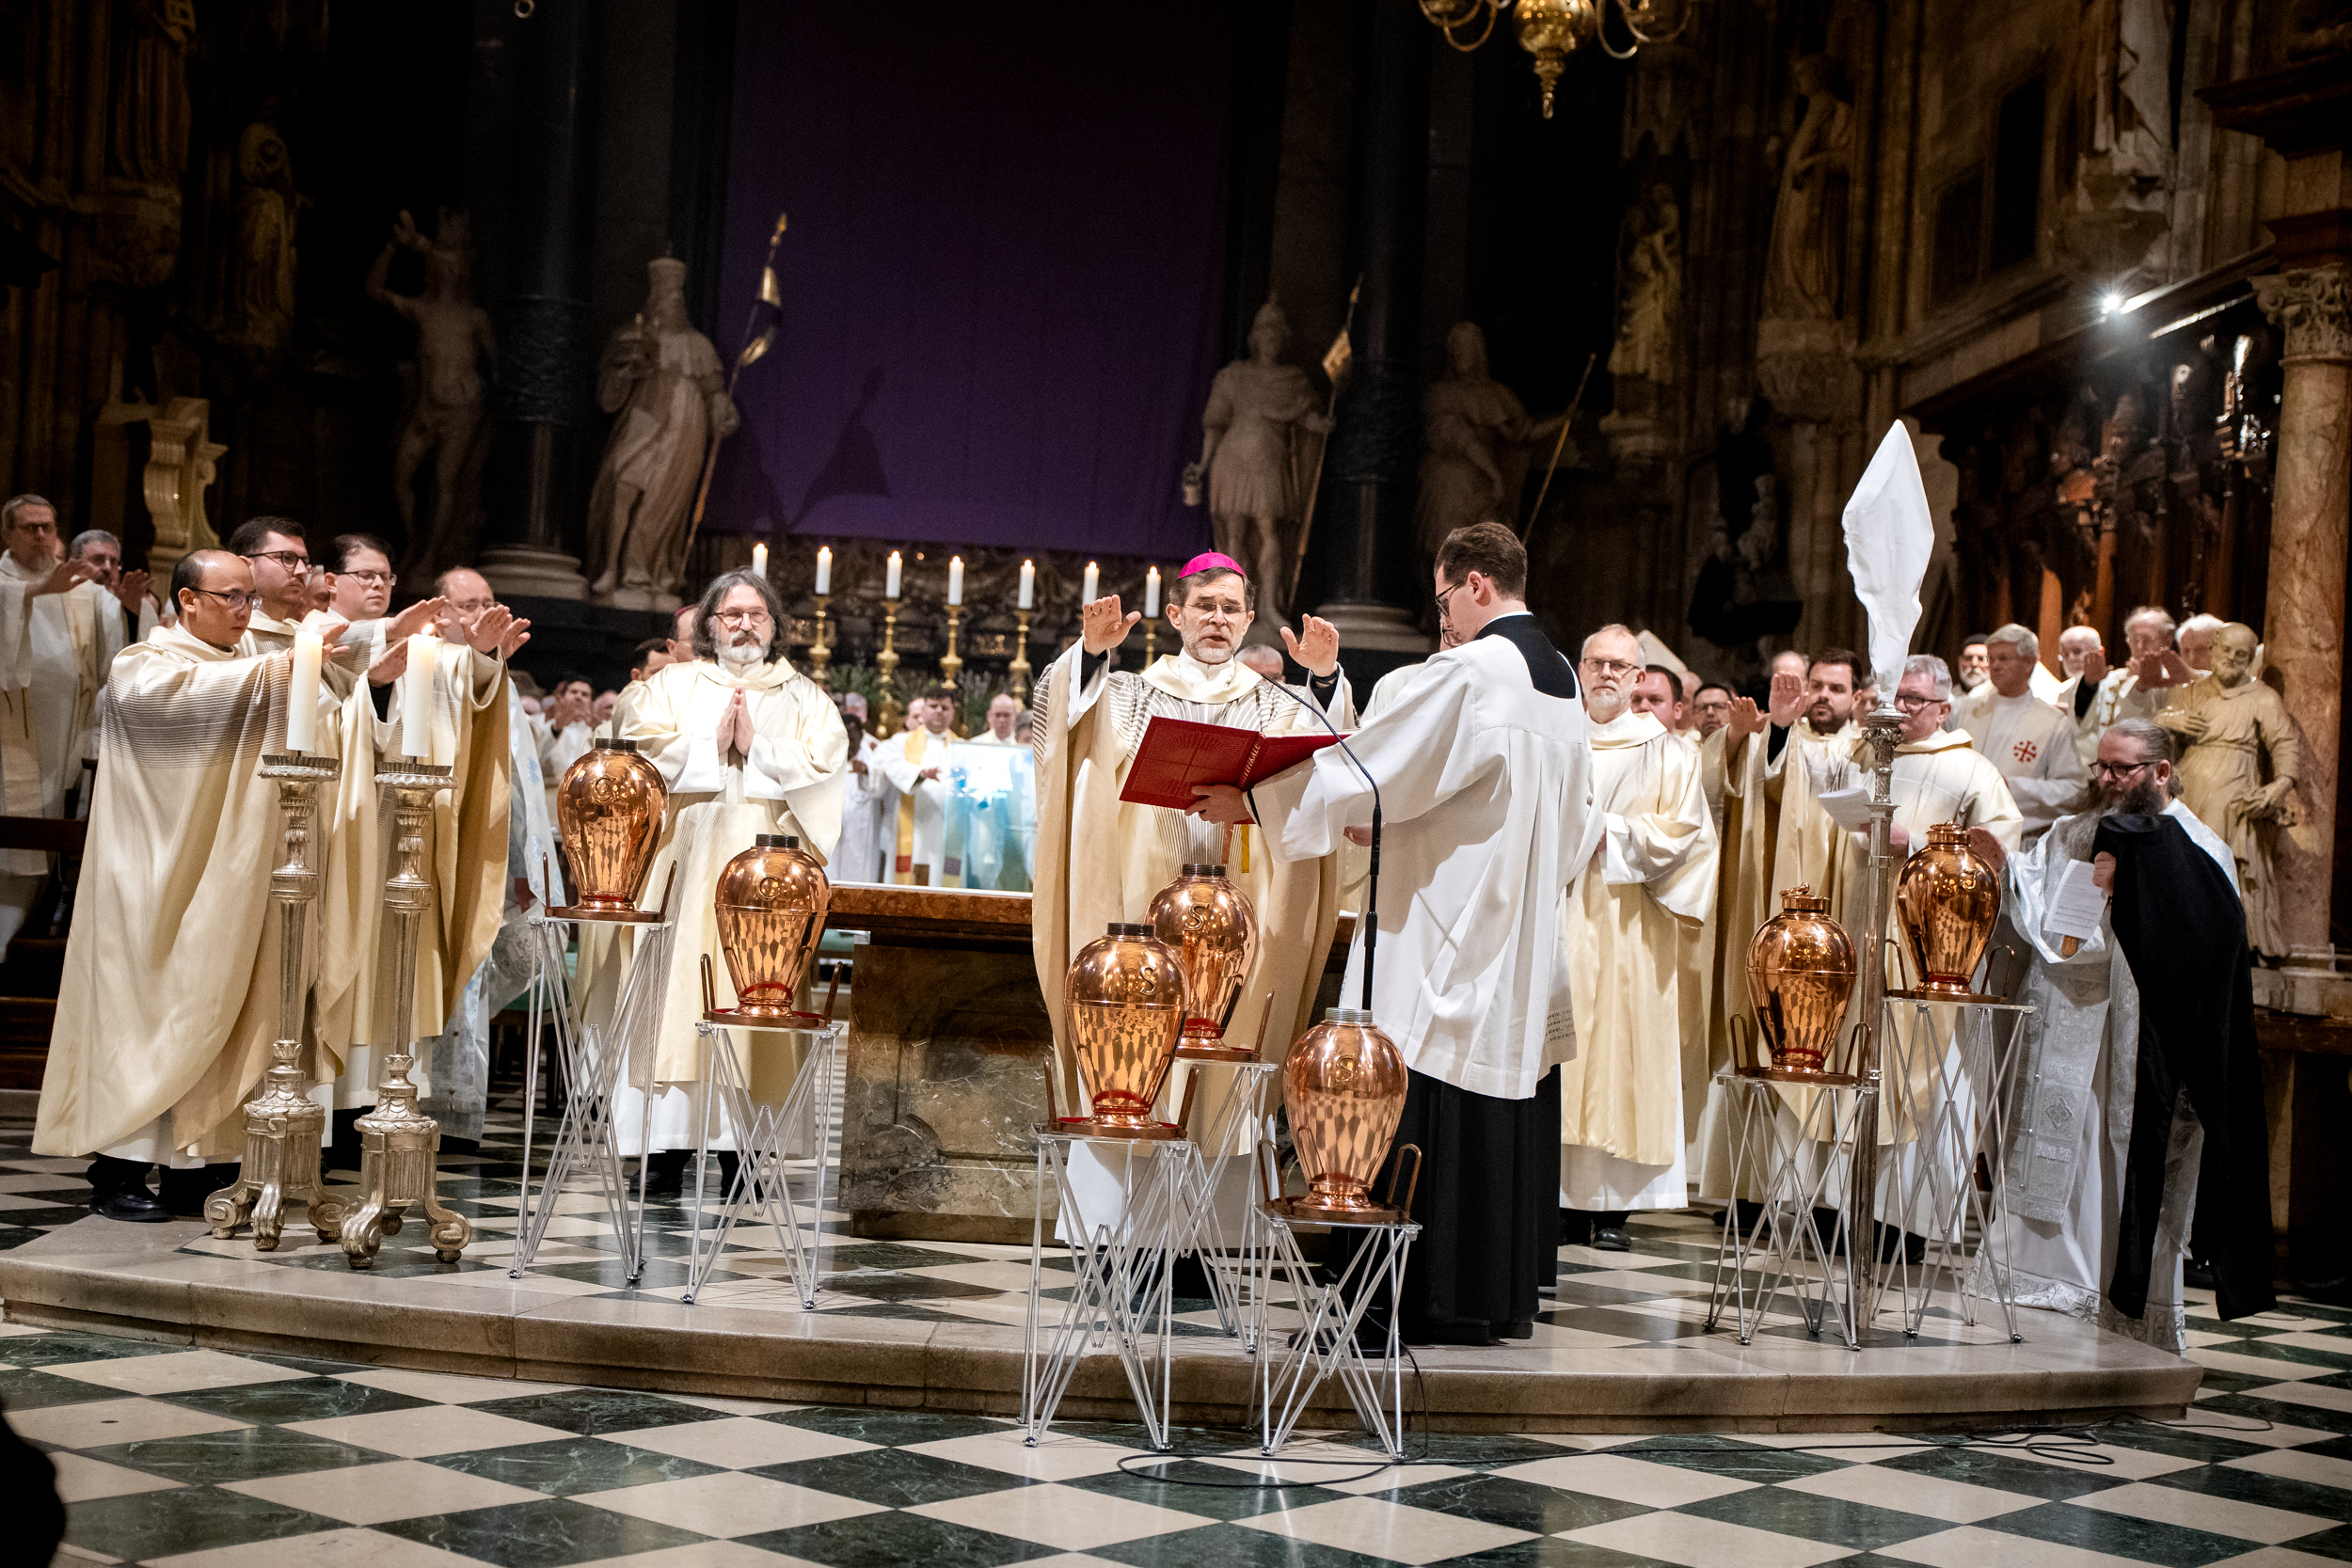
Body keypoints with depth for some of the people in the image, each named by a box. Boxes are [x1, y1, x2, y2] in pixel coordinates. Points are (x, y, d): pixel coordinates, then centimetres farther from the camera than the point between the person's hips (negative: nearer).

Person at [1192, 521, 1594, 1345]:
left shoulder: (1466, 672, -14)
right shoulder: (1560, 677, 13)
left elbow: (1368, 767, -15)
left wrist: (1251, 804, -7)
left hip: (1449, 931, -9)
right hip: (1527, 940, 9)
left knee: (1429, 1118, -4)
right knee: (1508, 1110, 11)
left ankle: (1433, 1300, -2)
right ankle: (1502, 1297, 17)